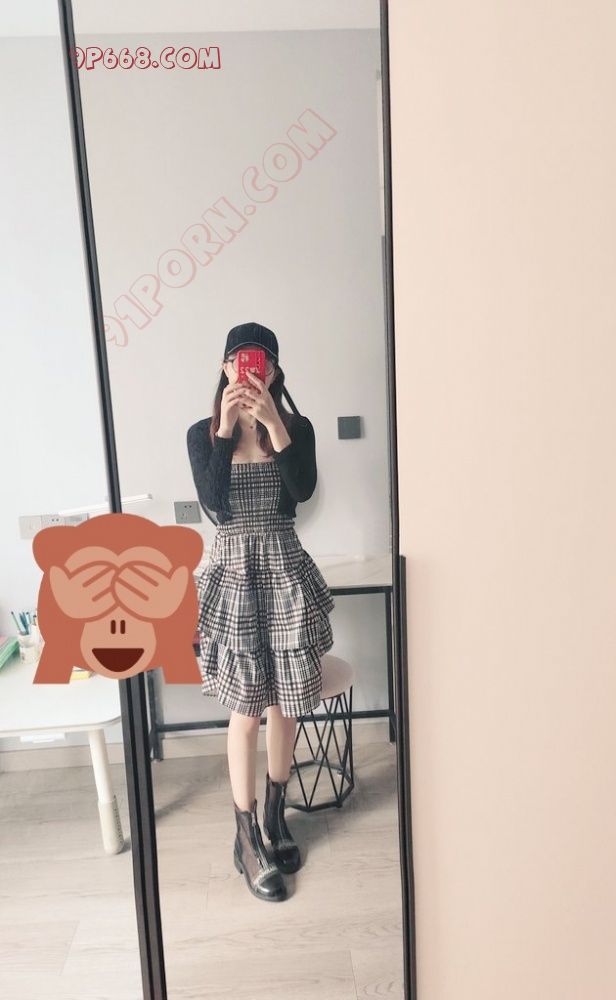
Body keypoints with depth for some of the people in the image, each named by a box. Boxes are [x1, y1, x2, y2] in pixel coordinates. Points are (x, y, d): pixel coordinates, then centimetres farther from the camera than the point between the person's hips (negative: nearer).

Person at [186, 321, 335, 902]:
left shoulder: (297, 428, 1)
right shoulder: (202, 433, 0)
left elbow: (302, 491, -15)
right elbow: (212, 502, -16)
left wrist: (274, 425, -23)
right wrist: (226, 428, -21)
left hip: (284, 570, 2)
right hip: (233, 571, -1)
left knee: (284, 704, 12)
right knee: (247, 710, 2)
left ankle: (274, 818, 34)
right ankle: (246, 838, 20)